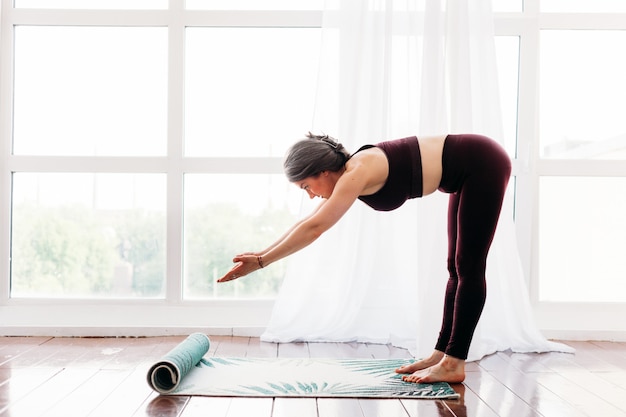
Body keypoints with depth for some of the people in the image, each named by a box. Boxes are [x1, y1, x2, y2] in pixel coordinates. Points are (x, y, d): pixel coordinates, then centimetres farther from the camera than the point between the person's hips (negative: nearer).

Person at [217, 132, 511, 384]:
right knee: (457, 268, 9)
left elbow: (313, 229, -27)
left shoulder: (357, 172, -23)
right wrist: (261, 253, 10)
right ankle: (441, 354, 16)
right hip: (470, 171, 9)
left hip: (483, 165, -9)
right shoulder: (350, 174, 3)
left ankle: (454, 364, 1)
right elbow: (307, 223, 10)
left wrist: (260, 262, -22)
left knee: (469, 270, -6)